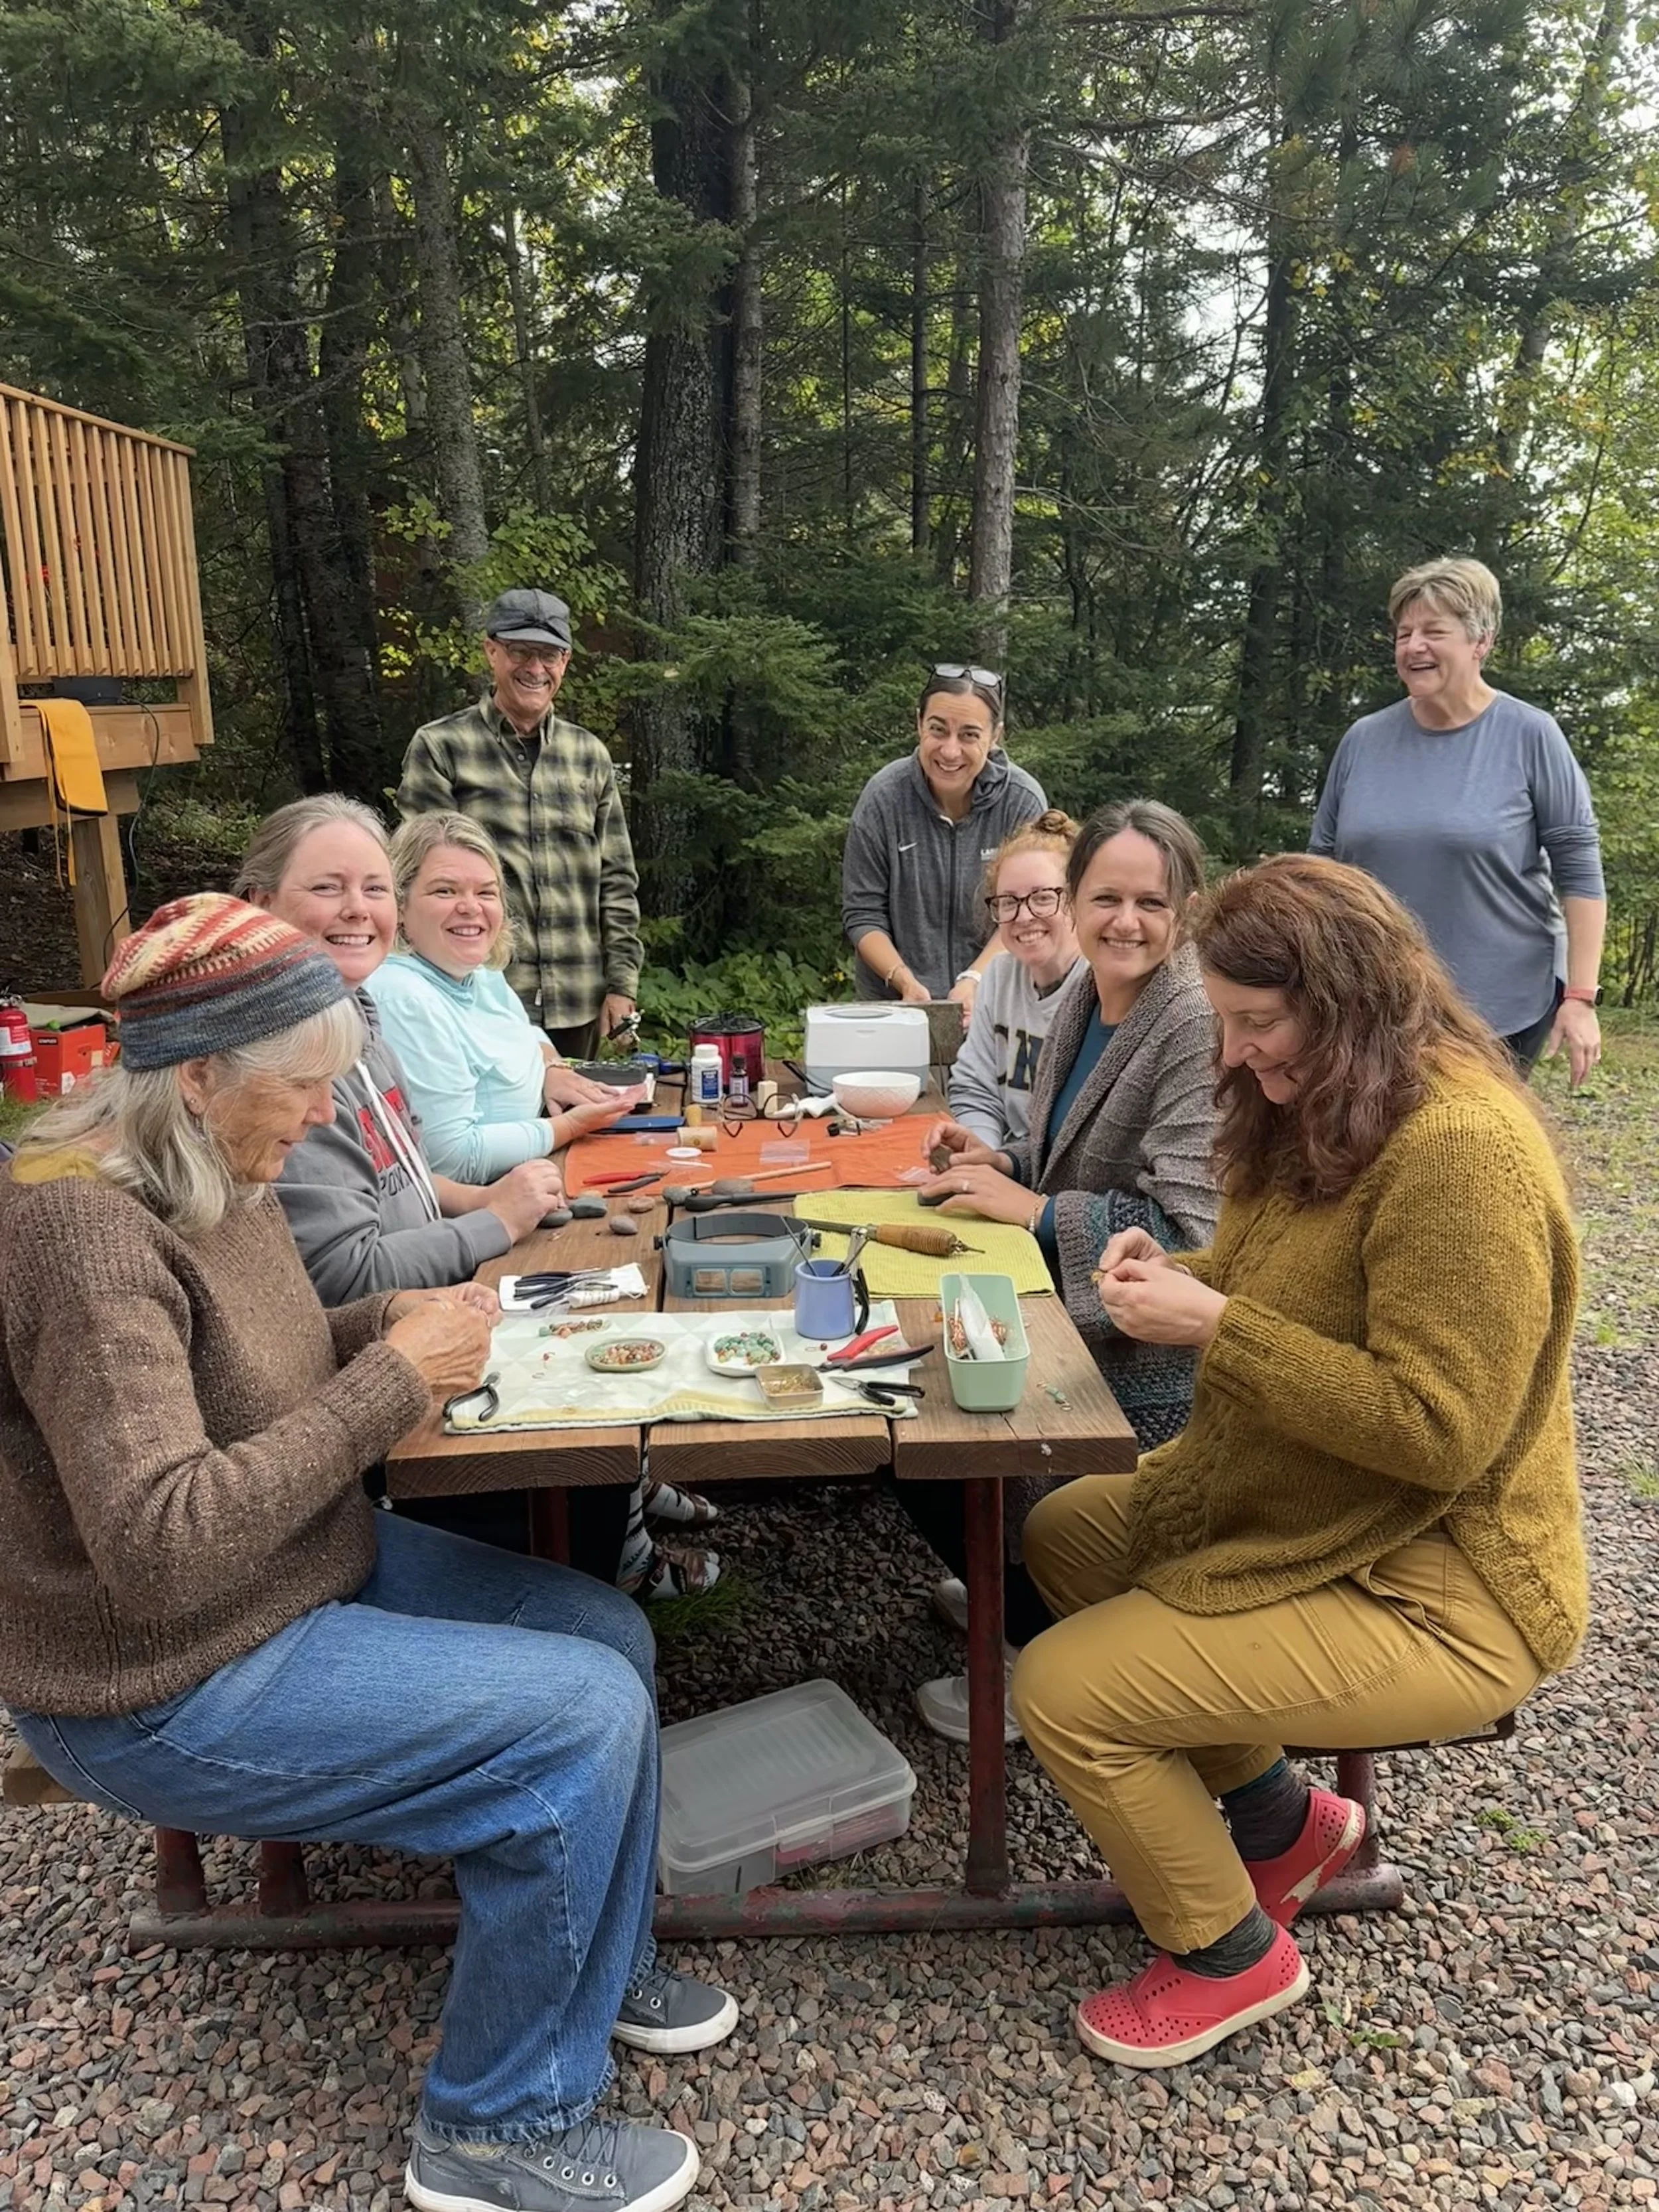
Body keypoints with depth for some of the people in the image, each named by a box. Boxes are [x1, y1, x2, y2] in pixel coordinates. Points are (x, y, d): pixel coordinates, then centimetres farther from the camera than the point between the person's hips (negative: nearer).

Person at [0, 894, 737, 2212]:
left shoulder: (220, 1176, 0)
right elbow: (160, 1547, -34)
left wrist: (393, 1322, -4)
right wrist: (394, 1379, -27)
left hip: (317, 1565, 9)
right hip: (168, 1685, -9)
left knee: (611, 1634, 6)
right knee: (583, 1717, -16)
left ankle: (597, 1964, 30)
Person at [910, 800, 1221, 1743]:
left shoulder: (1199, 1029, -22)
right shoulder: (1085, 999, 5)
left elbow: (1188, 1232, -28)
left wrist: (1030, 1208, -25)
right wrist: (1003, 1164, -1)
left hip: (1146, 1364, -8)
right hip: (1070, 1319, 8)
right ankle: (1013, 1591, 34)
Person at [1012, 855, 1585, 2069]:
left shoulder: (1462, 1149, -26)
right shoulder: (1331, 1109, 4)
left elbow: (1437, 1430, -28)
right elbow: (1294, 1306, 16)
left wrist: (1214, 1323, -27)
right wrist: (1182, 1277, -5)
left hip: (1436, 1594, -10)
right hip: (1300, 1509, 10)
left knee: (1064, 1688, -15)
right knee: (1061, 1532, 16)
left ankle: (1232, 1956, 13)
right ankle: (1279, 1812, 22)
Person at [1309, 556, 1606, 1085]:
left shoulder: (1529, 735, -5)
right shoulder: (1364, 740, 3)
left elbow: (1579, 869, -5)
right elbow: (1321, 865, 9)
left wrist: (1580, 997, -10)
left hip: (1504, 1005, -2)